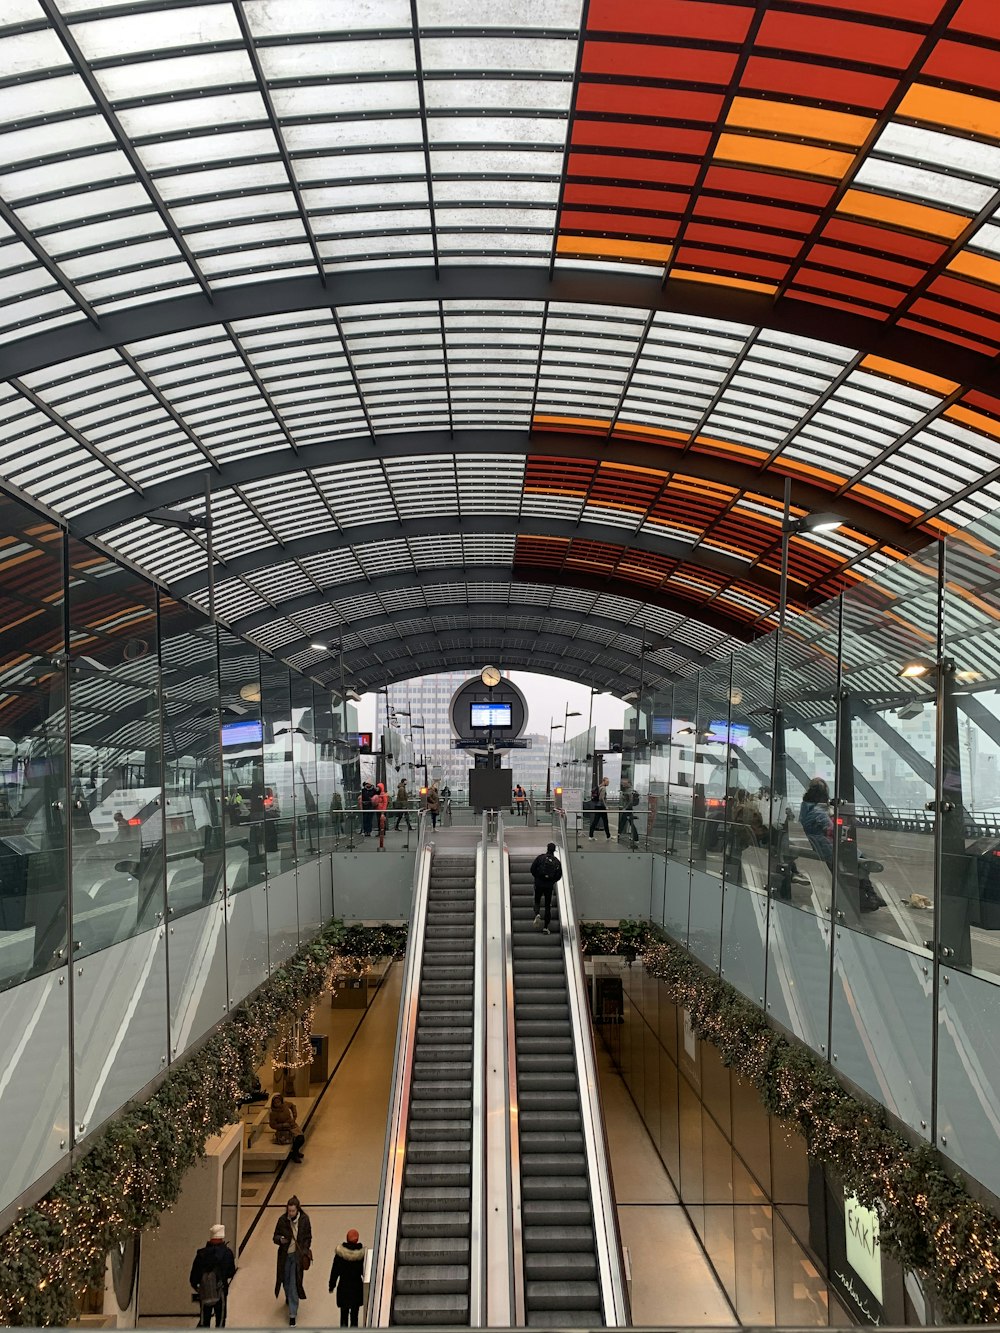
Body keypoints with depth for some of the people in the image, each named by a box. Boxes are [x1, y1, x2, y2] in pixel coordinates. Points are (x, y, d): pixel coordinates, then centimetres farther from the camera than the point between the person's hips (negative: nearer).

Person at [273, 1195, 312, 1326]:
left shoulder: (304, 1220, -12)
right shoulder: (282, 1220, -11)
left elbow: (308, 1238, 0)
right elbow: (275, 1236, -3)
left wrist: (305, 1252, -9)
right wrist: (280, 1239, -25)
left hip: (297, 1255, -2)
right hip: (285, 1255, 2)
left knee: (294, 1284, -4)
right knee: (285, 1280, 19)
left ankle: (292, 1314, 4)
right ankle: (288, 1297, 51)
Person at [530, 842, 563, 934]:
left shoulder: (540, 857, -3)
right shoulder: (557, 861, 3)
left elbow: (532, 869, -4)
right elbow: (559, 875, 3)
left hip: (539, 884, -1)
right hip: (550, 886, 1)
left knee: (537, 901, 16)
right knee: (548, 905, 9)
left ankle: (537, 914, -15)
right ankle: (546, 926, 5)